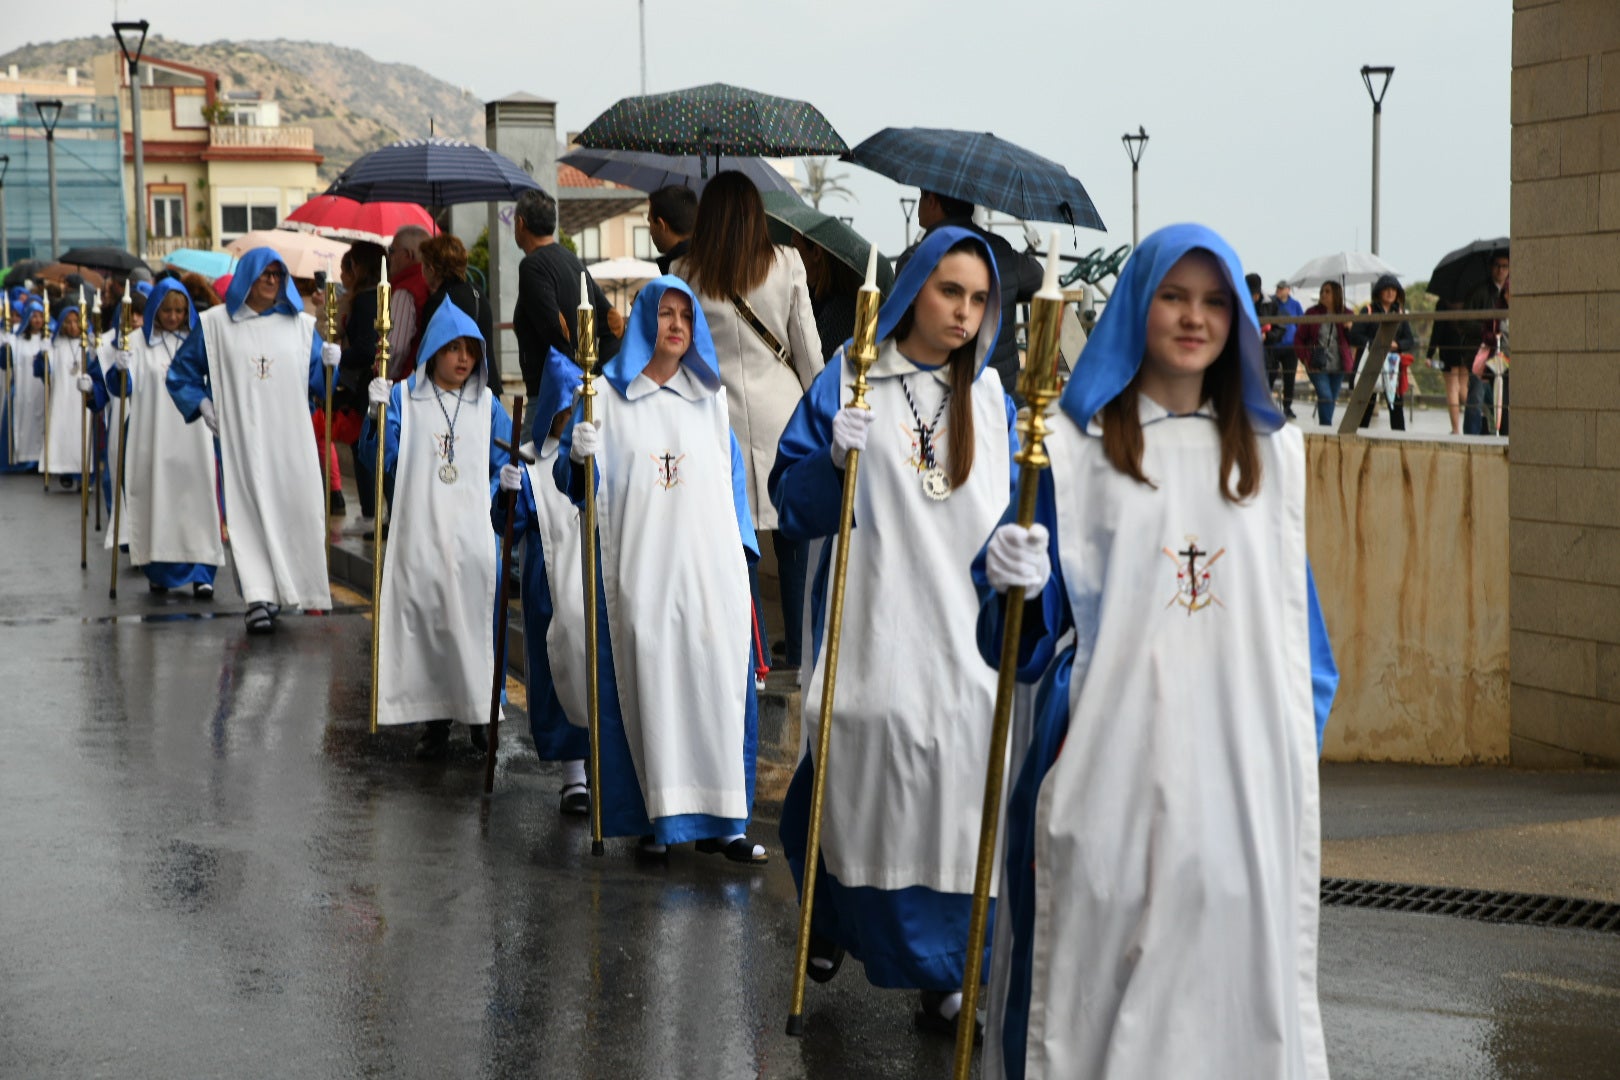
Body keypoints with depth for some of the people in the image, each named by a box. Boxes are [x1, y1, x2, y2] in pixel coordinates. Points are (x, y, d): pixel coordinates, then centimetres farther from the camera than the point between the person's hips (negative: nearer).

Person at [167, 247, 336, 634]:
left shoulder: (301, 325, 11)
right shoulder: (216, 324, 7)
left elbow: (317, 381, 11)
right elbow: (181, 371, 14)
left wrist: (330, 364, -9)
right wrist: (202, 405, 0)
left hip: (290, 439, 2)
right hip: (239, 439, -2)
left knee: (294, 511, -1)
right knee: (249, 515, -7)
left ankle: (281, 590, 15)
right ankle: (259, 599, -9)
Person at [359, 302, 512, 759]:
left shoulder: (486, 404, 9)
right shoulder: (404, 397, 4)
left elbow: (506, 463, 14)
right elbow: (381, 457, -3)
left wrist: (501, 491, -4)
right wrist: (379, 410, -16)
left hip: (474, 537, 1)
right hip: (420, 536, -1)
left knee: (477, 622, -1)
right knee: (425, 624, 1)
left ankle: (480, 714, 10)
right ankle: (435, 721, 8)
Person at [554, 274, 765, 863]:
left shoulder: (710, 397, 15)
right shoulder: (608, 395, 5)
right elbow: (576, 480, 3)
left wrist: (740, 546, 11)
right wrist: (579, 455, -19)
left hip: (710, 566, 3)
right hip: (639, 567, -2)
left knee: (718, 682, -3)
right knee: (646, 686, -3)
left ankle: (719, 819, 2)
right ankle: (658, 817, 4)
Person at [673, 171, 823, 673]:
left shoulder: (685, 273, -3)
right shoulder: (786, 263, -3)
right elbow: (808, 348, 1)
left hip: (721, 415, 0)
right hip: (782, 412, 1)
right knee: (794, 541, 9)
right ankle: (801, 654, 15)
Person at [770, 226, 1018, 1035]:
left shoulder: (991, 395, 11)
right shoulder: (850, 382, 2)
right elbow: (792, 503, 1)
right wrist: (834, 461, -17)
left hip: (966, 641, 2)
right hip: (871, 631, -2)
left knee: (956, 799, 0)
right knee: (860, 783, 4)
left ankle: (945, 973, 10)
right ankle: (833, 922, 30)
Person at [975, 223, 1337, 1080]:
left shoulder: (1271, 452, 12)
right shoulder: (1075, 446, 2)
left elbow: (1295, 609, 17)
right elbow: (1029, 641, 1)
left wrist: (1305, 731, 13)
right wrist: (1015, 585, -20)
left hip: (1243, 767, 3)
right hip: (1112, 757, -3)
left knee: (1232, 951, 4)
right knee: (1101, 946, -1)